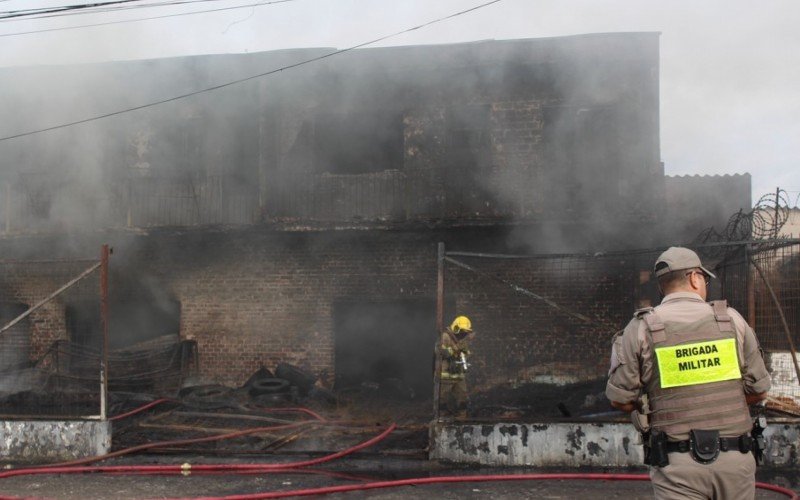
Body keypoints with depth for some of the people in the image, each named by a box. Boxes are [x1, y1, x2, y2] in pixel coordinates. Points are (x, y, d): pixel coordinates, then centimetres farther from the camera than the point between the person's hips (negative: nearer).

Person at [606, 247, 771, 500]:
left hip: (678, 464, -2)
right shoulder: (731, 319, 2)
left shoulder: (641, 328, -3)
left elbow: (620, 400, -2)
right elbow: (758, 390, 6)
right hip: (735, 459, 2)